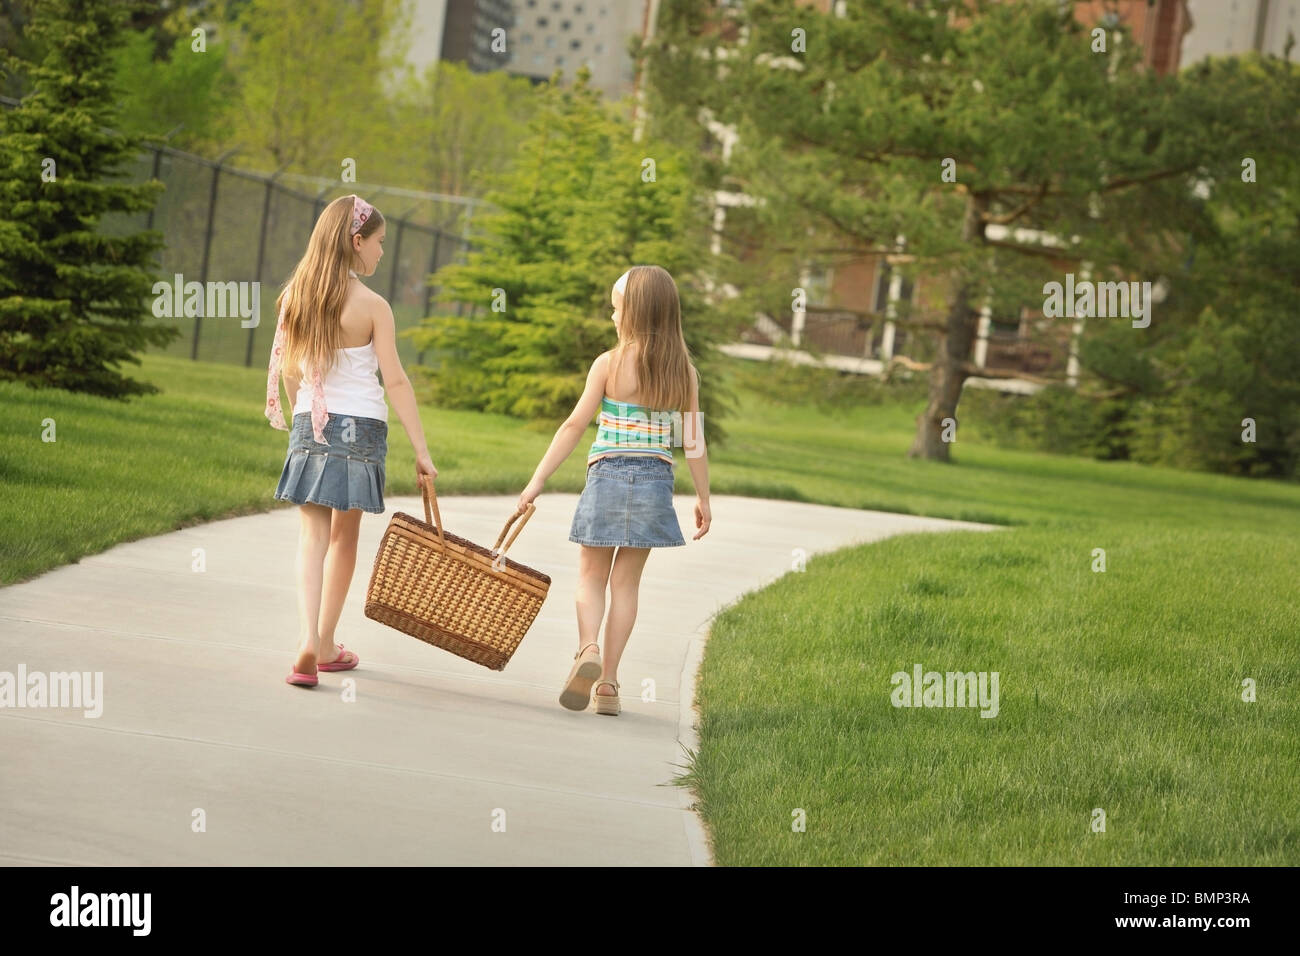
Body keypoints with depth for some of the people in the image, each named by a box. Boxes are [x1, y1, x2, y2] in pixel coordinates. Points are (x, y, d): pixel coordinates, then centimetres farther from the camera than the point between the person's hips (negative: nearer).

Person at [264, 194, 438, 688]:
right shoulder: (371, 306, -10)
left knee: (313, 537, -1)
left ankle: (310, 642, -19)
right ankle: (326, 644, 22)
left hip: (309, 425, 3)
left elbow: (289, 371, 10)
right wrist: (422, 451, -10)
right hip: (359, 426, -3)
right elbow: (395, 380, -12)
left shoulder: (297, 296, 3)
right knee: (344, 536, 12)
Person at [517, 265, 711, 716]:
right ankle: (608, 681, 9)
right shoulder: (684, 371, 0)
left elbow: (574, 426, -8)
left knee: (592, 576, 9)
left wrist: (537, 480, -4)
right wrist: (703, 497, 12)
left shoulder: (609, 364, -8)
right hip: (655, 480, 2)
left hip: (608, 476, -2)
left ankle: (588, 649, -18)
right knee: (626, 582, 10)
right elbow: (693, 442, 1)